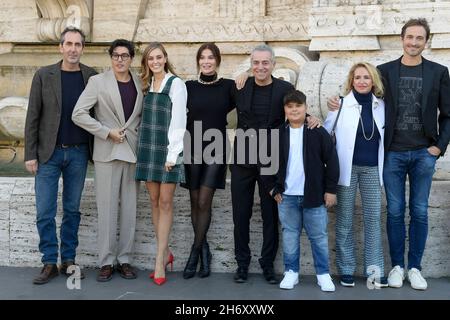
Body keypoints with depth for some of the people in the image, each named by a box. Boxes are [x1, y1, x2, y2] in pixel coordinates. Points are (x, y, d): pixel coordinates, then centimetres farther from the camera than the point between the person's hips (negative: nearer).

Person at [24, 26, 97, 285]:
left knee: (72, 209, 9)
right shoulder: (44, 75, 1)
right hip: (49, 153, -1)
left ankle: (69, 260, 20)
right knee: (45, 212, 0)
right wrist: (30, 154, -4)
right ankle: (50, 263, 10)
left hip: (78, 153, 1)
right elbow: (33, 116, 0)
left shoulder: (91, 76, 3)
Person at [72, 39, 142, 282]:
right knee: (107, 209, -1)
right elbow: (78, 114, -6)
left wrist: (139, 134, 1)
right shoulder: (98, 82, 0)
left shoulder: (140, 84, 9)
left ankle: (124, 259, 15)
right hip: (107, 153, -3)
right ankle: (106, 262, 7)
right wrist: (107, 132, -10)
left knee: (129, 209, 5)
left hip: (133, 152, 3)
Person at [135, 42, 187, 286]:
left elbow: (178, 121, -9)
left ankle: (160, 259, -1)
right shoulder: (146, 84, 14)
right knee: (154, 201, 6)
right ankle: (165, 253, 16)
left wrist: (172, 154, -14)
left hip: (168, 149, -5)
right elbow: (145, 118, 13)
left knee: (165, 202, -4)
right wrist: (142, 146, 4)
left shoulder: (176, 84, -4)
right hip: (147, 148, 6)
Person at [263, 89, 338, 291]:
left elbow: (332, 161, -3)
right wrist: (271, 188, 5)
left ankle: (323, 274, 15)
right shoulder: (277, 134, 2)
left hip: (314, 196, -2)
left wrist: (330, 190, -5)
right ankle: (291, 272, 20)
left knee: (319, 236, 5)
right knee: (290, 235, 10)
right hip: (287, 196, 2)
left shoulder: (318, 132, -4)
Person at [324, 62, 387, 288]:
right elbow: (324, 132, 1)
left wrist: (383, 163, 7)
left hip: (372, 168, 3)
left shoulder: (381, 105, 6)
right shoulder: (342, 104, -3)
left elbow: (384, 136, 14)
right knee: (345, 219, 3)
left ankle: (374, 270, 9)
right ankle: (346, 270, 14)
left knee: (373, 218, 1)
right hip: (347, 168, -2)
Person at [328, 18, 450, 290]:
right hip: (393, 153, 0)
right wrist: (343, 105, -11)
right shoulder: (385, 71, 4)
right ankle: (397, 265, 17)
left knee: (419, 212, 6)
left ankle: (415, 267, 17)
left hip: (423, 154, 0)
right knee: (395, 211, 5)